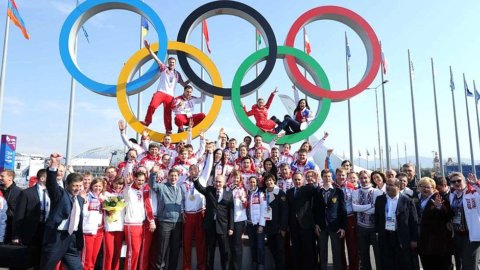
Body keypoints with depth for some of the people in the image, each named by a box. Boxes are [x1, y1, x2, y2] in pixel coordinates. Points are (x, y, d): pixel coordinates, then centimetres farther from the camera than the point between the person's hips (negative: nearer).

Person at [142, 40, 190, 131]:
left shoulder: (177, 74, 19)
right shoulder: (164, 68, 11)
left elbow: (184, 84, 22)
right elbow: (156, 58, 0)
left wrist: (190, 79, 8)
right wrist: (149, 49, -11)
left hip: (170, 95, 2)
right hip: (160, 92, -2)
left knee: (168, 112, 0)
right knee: (152, 105, -22)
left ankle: (168, 129, 4)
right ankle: (147, 121, -7)